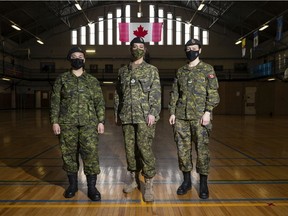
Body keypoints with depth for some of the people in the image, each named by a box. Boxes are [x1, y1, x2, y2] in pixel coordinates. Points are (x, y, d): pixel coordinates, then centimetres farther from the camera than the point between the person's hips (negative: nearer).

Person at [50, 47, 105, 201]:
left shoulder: (92, 81, 8)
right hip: (67, 122, 1)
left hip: (89, 123, -1)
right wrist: (54, 121, -3)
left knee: (90, 153, -4)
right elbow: (55, 101, 5)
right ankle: (73, 184, 24)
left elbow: (100, 102, 6)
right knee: (68, 153, 7)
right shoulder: (61, 79, 8)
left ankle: (92, 187, 6)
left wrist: (101, 121, -3)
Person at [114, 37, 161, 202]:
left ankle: (149, 185, 4)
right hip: (127, 117, 4)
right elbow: (118, 94, 16)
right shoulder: (123, 71, 15)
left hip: (144, 117, -4)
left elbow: (156, 93, -4)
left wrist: (153, 113, -15)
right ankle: (134, 180, 24)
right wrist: (117, 113, 11)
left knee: (145, 149, -7)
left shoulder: (152, 70, 4)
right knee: (130, 149, 9)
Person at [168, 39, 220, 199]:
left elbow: (213, 92, -4)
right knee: (183, 148, 6)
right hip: (181, 116, 4)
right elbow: (175, 94, 14)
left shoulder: (207, 69, 3)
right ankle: (187, 181, 21)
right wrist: (172, 112, 6)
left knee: (202, 149, 1)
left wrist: (208, 111, -14)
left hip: (200, 116, -4)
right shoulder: (180, 71, 14)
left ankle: (203, 183, 15)